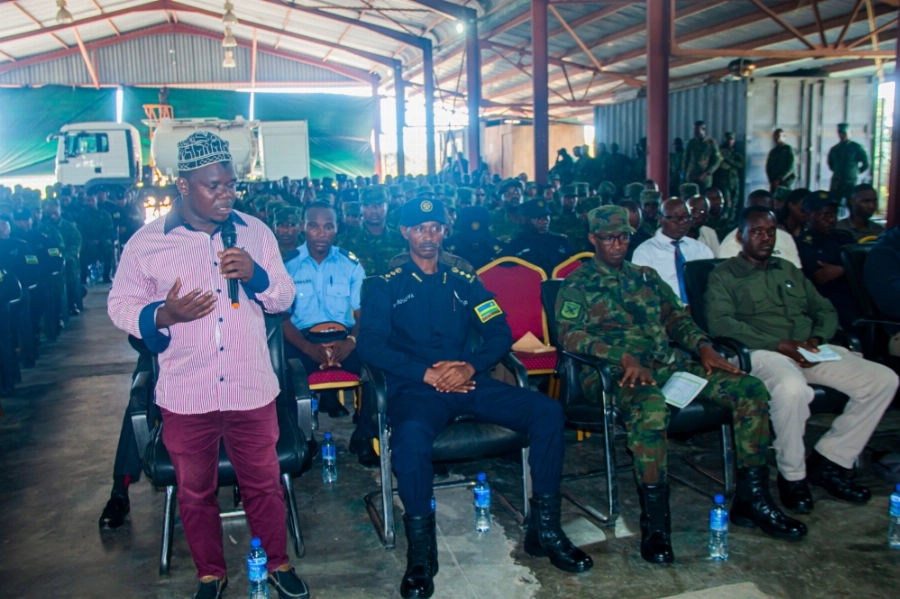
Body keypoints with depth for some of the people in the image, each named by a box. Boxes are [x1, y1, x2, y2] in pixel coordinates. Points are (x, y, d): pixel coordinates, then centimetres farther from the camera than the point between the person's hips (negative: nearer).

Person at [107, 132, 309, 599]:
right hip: (186, 397, 0)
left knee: (263, 484, 14)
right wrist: (163, 315, -19)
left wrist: (256, 275, -16)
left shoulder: (255, 232, 1)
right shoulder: (145, 243, -4)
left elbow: (284, 298, 5)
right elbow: (120, 305, 2)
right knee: (194, 491, 17)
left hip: (252, 389, 1)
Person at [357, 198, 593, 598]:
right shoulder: (386, 287, 8)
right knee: (411, 433, -38)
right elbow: (371, 345, -5)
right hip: (417, 386, -3)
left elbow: (500, 333, 8)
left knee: (548, 411, -15)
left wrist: (471, 366, -12)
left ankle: (544, 529, -3)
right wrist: (425, 373, -17)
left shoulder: (465, 283, 17)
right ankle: (420, 551, -18)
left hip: (470, 382, 4)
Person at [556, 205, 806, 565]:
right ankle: (655, 521, -30)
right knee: (649, 404, -41)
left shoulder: (646, 277, 26)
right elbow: (569, 334, -10)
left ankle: (752, 500, -1)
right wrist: (624, 357, -23)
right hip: (613, 372, -6)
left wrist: (703, 346, 1)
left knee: (751, 390, -10)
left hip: (668, 364, 7)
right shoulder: (577, 285, 6)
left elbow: (675, 317, 22)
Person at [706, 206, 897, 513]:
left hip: (809, 351, 7)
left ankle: (828, 460, 0)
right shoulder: (725, 275, 5)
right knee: (791, 388, -39)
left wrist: (817, 338, -1)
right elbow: (720, 323, -11)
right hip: (763, 352, -7)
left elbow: (826, 310, 24)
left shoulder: (789, 270, 26)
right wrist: (778, 344, -18)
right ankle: (792, 475, -14)